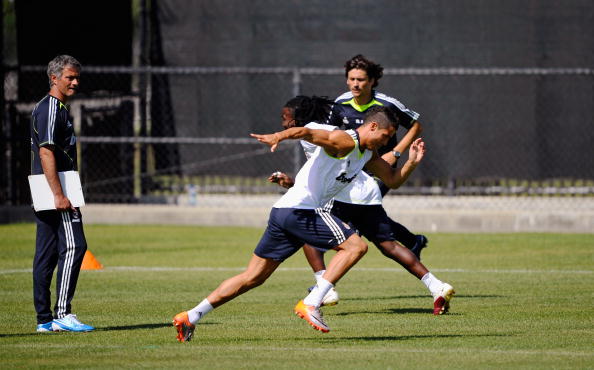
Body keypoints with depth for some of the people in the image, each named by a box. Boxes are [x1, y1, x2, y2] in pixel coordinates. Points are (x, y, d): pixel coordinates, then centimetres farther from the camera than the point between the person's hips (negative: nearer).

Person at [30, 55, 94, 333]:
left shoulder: (57, 108, 21)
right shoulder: (50, 109, -11)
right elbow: (46, 152, -19)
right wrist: (59, 195, -24)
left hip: (48, 195, 11)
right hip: (54, 189, -11)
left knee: (47, 254, 9)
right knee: (73, 247, -14)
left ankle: (44, 320, 10)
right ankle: (62, 314, -18)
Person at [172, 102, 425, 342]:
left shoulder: (368, 154, 20)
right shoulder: (344, 141, -10)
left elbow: (393, 180, 29)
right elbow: (307, 133, -26)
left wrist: (412, 162, 11)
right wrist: (279, 136, -45)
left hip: (283, 213, 10)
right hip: (300, 209, -10)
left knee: (253, 278, 9)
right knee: (356, 246, -13)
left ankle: (190, 317, 8)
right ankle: (311, 304, -19)